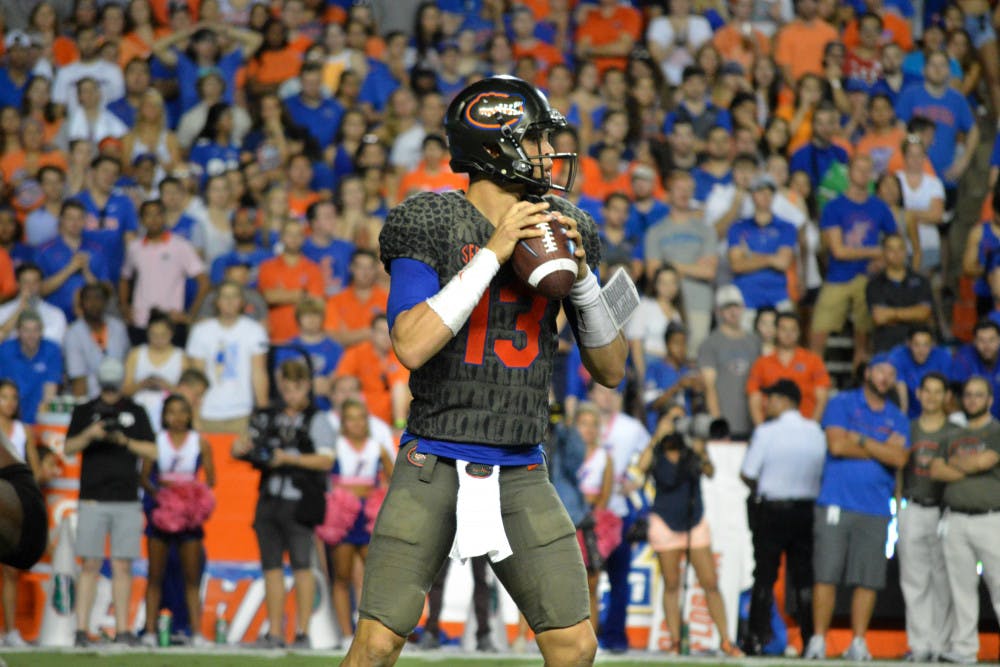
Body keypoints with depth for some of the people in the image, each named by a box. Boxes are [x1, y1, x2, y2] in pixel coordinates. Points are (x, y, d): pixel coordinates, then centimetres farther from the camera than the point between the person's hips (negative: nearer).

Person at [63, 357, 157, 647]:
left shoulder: (135, 412, 11)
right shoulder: (84, 411, 9)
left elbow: (152, 451, 7)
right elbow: (69, 448, 1)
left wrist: (124, 441, -9)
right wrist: (90, 434, -16)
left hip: (127, 501, 1)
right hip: (92, 500, -1)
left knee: (122, 566, 0)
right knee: (90, 565, -4)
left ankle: (122, 630, 3)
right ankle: (81, 628, -5)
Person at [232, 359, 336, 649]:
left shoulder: (316, 421, 2)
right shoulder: (267, 418, 16)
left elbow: (326, 460, -8)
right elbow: (241, 446, 18)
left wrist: (288, 458, -14)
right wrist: (242, 445, -6)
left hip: (299, 503, -5)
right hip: (269, 501, 5)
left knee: (301, 566, -6)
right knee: (271, 567, 4)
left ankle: (303, 632, -4)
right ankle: (274, 633, 7)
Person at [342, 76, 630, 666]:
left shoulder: (563, 232, 8)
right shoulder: (431, 225, -6)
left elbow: (611, 369, 9)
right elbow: (412, 346, -20)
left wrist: (581, 276, -7)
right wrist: (493, 254, -18)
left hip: (522, 474, 4)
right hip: (435, 469, -4)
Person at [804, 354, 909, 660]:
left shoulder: (898, 419, 14)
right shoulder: (842, 404, 6)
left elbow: (899, 458, -1)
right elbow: (837, 444, -9)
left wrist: (860, 440, -6)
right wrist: (881, 450, -2)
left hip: (876, 508, 3)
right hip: (836, 503, -3)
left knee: (869, 580, -1)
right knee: (826, 575, -6)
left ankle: (858, 643, 6)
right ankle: (818, 640, -1)